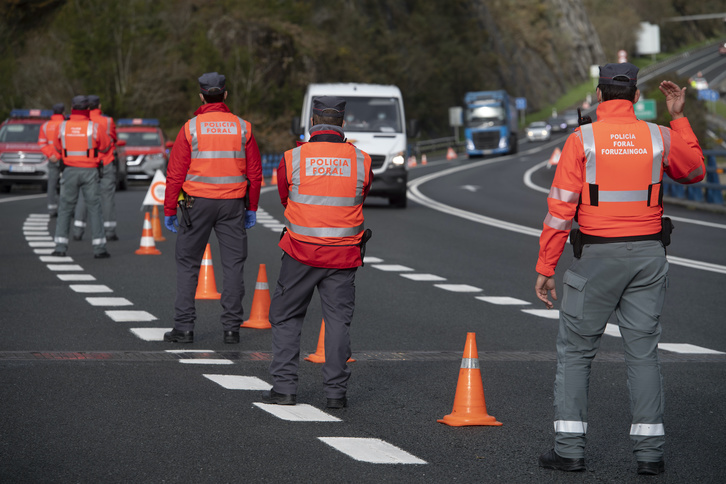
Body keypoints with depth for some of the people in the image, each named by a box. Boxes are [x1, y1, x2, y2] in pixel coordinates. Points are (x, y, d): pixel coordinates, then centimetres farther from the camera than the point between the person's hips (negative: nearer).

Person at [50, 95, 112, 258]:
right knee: (94, 208, 5)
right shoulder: (94, 127, -9)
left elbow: (58, 146, 12)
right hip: (89, 171, -1)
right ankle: (99, 248, 0)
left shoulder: (63, 127, -3)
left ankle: (60, 246, 2)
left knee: (65, 208, 10)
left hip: (70, 170, 1)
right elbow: (106, 146, 4)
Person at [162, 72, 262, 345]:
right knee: (233, 264, 6)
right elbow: (255, 172, 6)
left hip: (197, 203, -1)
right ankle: (231, 328, 4)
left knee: (188, 263, 7)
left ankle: (184, 327, 3)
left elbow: (176, 173, -5)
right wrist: (252, 208, 14)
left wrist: (169, 210, 2)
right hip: (233, 204, 2)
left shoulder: (191, 128, -5)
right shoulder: (242, 127, 2)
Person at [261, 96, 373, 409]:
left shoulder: (292, 159, -6)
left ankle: (285, 387, 8)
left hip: (301, 253, -1)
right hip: (343, 254, 1)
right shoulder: (361, 160, -2)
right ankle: (336, 392, 5)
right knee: (338, 319, 8)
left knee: (286, 317, 11)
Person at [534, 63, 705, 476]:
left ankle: (570, 447, 3)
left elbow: (560, 209, -10)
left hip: (596, 256, -2)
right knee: (644, 351, 7)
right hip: (648, 256, 3)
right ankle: (650, 451, 3)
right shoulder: (660, 137, 0)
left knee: (576, 351, 7)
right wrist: (679, 117, 18)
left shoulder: (582, 140, -8)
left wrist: (545, 267, -5)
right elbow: (695, 172, 19)